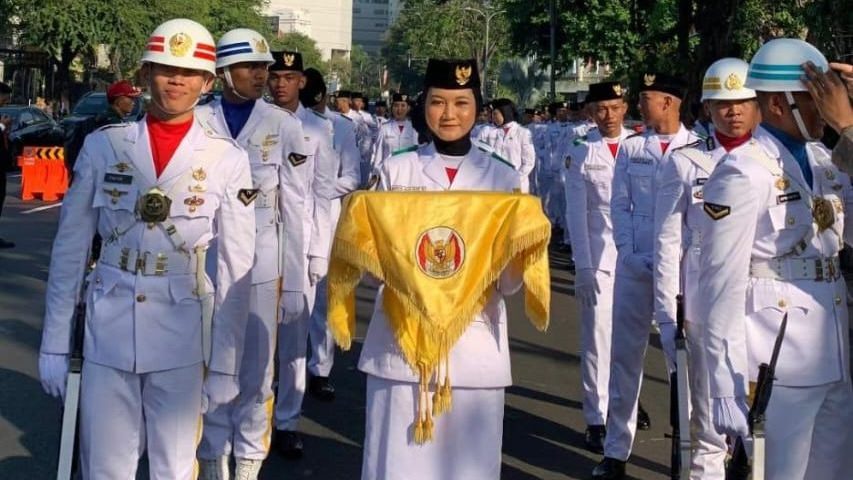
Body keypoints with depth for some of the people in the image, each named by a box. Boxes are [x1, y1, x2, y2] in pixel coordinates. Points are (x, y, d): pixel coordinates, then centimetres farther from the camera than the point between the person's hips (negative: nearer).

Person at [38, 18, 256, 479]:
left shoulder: (228, 160, -3)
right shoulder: (103, 146, 0)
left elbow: (234, 270, -1)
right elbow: (70, 248, 4)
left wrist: (224, 363, -2)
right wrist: (55, 343, 3)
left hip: (182, 334, -1)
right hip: (107, 329, 1)